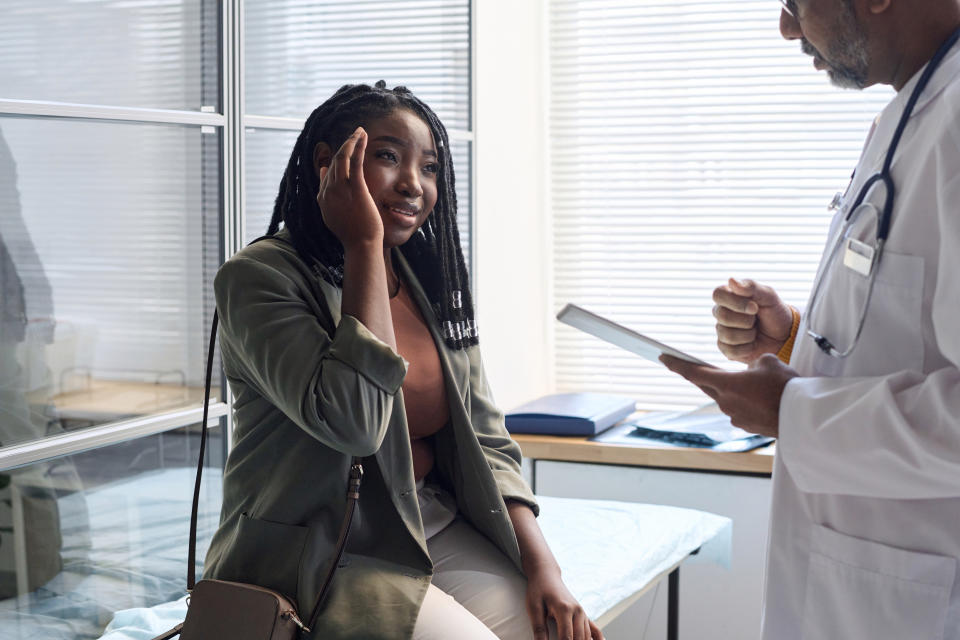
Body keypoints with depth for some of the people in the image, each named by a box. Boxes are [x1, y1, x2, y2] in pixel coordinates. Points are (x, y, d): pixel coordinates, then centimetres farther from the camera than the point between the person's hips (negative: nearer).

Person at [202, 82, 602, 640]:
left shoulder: (434, 281, 8)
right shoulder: (259, 277, -11)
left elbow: (485, 442, 8)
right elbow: (353, 421, -26)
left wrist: (542, 564, -6)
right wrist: (364, 245, -20)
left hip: (431, 529, 6)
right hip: (312, 553, -6)